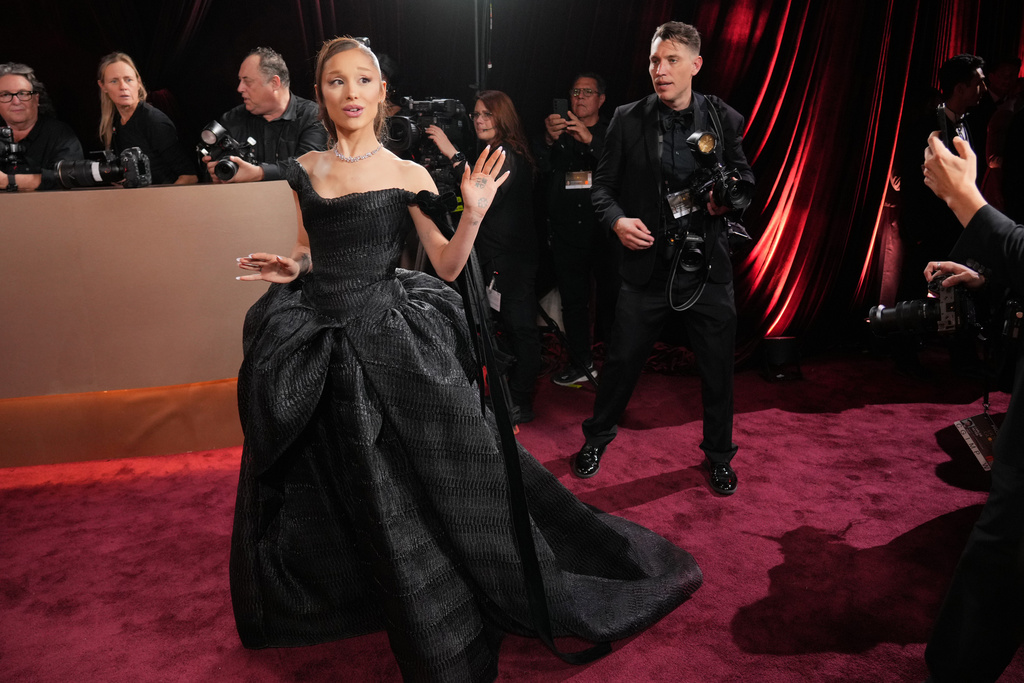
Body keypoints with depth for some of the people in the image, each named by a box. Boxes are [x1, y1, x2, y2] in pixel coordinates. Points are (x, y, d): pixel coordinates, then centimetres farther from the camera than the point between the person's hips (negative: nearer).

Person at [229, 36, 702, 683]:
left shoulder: (408, 174, -2)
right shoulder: (305, 170, 6)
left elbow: (447, 266, -2)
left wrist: (474, 213, -17)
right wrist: (292, 268, -4)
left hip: (391, 344, -3)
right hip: (315, 345, 3)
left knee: (427, 483, -1)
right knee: (322, 495, 15)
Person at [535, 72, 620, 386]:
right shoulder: (557, 131, 14)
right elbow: (540, 170, 0)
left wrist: (590, 140, -24)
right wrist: (549, 141, -19)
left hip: (605, 231, -2)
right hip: (567, 233, 3)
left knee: (611, 296, -3)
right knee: (573, 299, 6)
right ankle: (581, 363, 16)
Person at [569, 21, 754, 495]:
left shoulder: (724, 119, 2)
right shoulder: (628, 120, -1)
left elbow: (745, 177, 10)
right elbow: (603, 184, 3)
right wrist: (617, 220, -17)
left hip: (708, 265, 1)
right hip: (647, 263, -1)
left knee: (718, 368, 10)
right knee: (621, 360, 9)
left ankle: (718, 455, 33)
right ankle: (597, 438, 34)